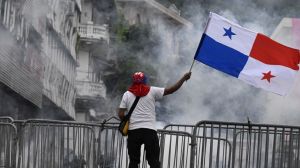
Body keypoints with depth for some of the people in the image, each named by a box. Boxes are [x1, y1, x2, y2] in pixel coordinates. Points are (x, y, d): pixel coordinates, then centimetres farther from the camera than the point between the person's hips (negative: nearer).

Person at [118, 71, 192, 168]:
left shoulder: (127, 94, 7)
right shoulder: (152, 91, 4)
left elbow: (121, 115, 1)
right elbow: (171, 90, 4)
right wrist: (184, 78, 16)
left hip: (133, 131, 1)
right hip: (150, 131, -1)